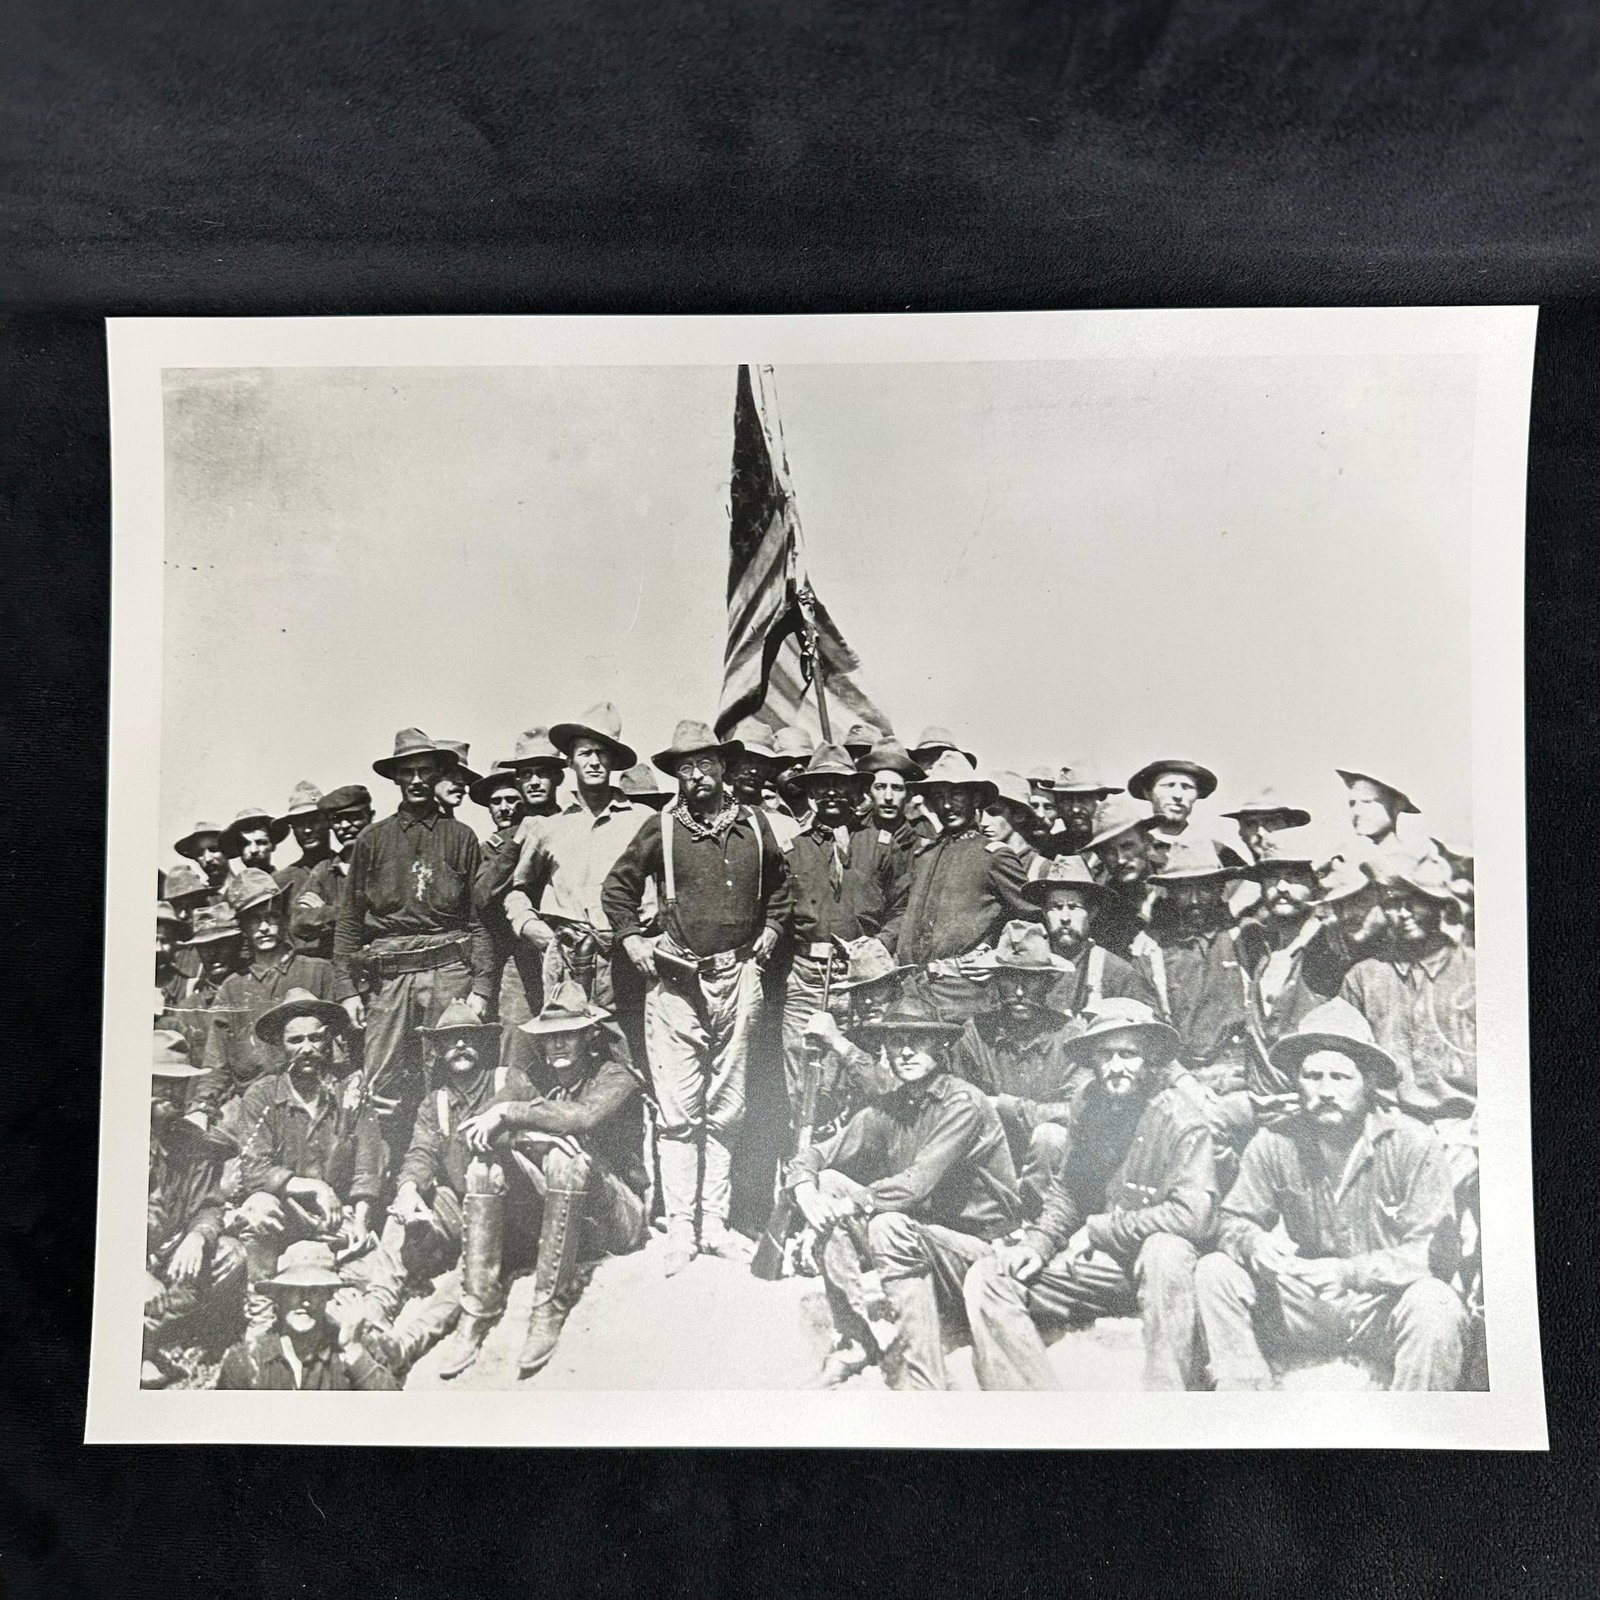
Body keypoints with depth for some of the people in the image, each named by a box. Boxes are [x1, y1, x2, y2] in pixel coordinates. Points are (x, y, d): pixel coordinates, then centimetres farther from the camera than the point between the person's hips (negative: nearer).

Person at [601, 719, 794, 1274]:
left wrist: (771, 930, 11)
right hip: (675, 978, -2)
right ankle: (679, 1229, 8)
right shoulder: (660, 828, 0)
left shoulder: (753, 823, 7)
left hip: (738, 977, 3)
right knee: (679, 1110, -1)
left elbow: (779, 882, 23)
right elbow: (617, 888, 11)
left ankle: (715, 1222, 20)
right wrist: (632, 939, 0)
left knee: (726, 1110, 9)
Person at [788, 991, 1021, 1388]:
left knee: (891, 1227, -34)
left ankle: (922, 1383, -25)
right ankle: (855, 1339, -8)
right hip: (916, 1239, 7)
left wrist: (853, 1201, -18)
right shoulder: (886, 1111, 3)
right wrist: (806, 1190, -17)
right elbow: (812, 1156, 5)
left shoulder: (963, 1102, -16)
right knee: (828, 1184, -9)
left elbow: (918, 1183, -26)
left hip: (978, 1248, -7)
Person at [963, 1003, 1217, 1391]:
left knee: (1166, 1250, -39)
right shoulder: (1088, 1104, 2)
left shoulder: (1180, 1120, -15)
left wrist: (1097, 1229, -17)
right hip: (1095, 1265, 5)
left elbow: (1194, 1214, -26)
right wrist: (1037, 1243, -7)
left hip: (1158, 1271, -5)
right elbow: (1064, 1191, 12)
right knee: (985, 1279, -11)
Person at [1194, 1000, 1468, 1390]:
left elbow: (1426, 1252, -15)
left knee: (1436, 1306, -35)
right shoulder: (1274, 1143, -4)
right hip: (1306, 1306, 3)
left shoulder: (1414, 1145, -12)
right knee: (1214, 1273, -17)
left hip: (1386, 1304, -3)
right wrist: (1255, 1244, -24)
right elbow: (1235, 1222, 1)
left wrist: (1348, 1272, -30)